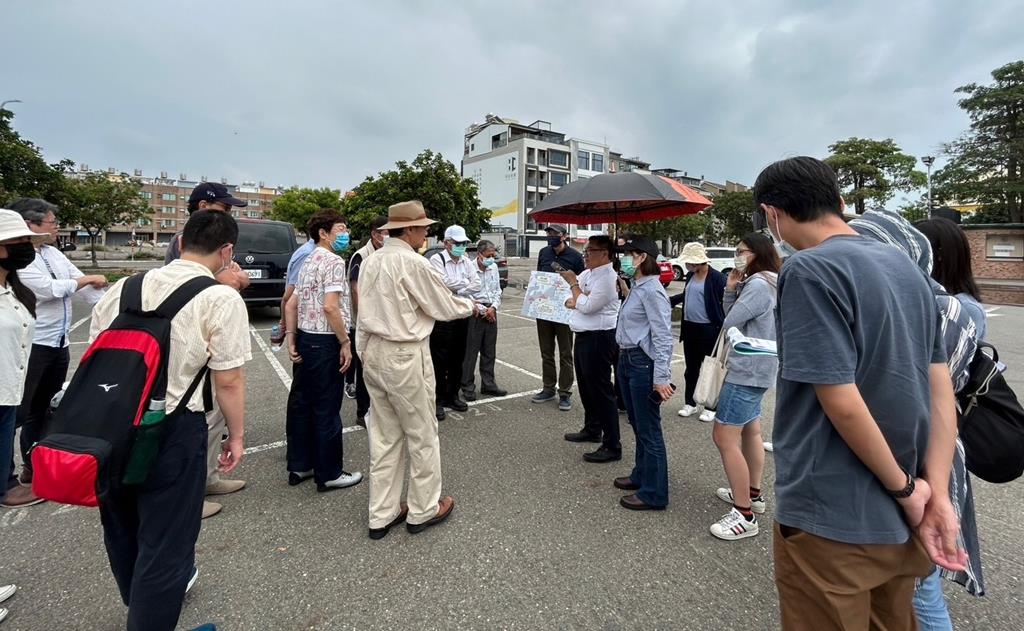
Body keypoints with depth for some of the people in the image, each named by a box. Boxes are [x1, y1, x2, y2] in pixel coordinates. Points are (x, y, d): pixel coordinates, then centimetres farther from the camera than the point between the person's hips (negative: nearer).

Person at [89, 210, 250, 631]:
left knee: (121, 526, 29)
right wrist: (236, 435, -2)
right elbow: (228, 380, -15)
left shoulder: (124, 287, 4)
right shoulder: (222, 299, -15)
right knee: (163, 539, 11)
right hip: (171, 431, -7)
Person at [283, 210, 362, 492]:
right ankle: (328, 474, 12)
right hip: (325, 342, -9)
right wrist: (345, 343, -17)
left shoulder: (308, 262, 15)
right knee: (326, 409, 0)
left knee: (303, 404, 15)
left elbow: (291, 304, 15)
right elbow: (330, 307, -24)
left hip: (306, 338, 9)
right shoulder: (333, 261, -13)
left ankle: (299, 466, 27)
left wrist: (292, 340, 16)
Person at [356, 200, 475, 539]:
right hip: (404, 357, -8)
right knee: (422, 434, 9)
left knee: (384, 435, 15)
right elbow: (445, 306, -9)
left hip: (373, 352, 8)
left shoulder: (371, 260, 8)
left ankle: (382, 514, 26)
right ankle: (423, 510, 24)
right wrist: (472, 305, 10)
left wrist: (365, 353, 18)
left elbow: (367, 310, 12)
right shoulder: (412, 263, -16)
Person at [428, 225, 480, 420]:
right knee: (440, 360, -1)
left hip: (462, 315, 6)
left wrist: (455, 289, -11)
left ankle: (452, 396, 26)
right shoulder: (437, 259, -6)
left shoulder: (467, 262, 13)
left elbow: (477, 286, 2)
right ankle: (438, 400, 10)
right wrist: (465, 283, -6)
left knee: (457, 359, 13)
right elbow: (444, 283, -20)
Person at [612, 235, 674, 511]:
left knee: (649, 429, 1)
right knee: (637, 424, 20)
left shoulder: (652, 290, -17)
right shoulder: (635, 287, 12)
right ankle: (641, 475, 37)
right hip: (627, 360, 10)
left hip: (643, 364, -10)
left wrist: (662, 377, -23)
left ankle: (654, 494, 14)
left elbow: (663, 337, -20)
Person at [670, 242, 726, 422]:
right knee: (691, 368, 14)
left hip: (709, 330, -7)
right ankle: (690, 403, 27)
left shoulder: (717, 277, -14)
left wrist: (724, 330, -17)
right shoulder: (690, 276, 7)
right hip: (689, 328, 7)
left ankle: (710, 407, 18)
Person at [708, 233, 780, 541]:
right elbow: (731, 316, 10)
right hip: (754, 369, 12)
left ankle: (745, 515, -3)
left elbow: (729, 323, -19)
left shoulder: (758, 285, -19)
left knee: (725, 437, -10)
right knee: (750, 431, 21)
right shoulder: (756, 283, 15)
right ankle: (752, 494, 36)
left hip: (746, 370, -12)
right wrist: (731, 289, -3)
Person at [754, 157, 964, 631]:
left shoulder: (808, 269, -19)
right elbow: (941, 389, 4)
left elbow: (841, 402, -24)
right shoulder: (905, 266, 7)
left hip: (834, 522, -7)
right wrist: (937, 493, 0)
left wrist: (904, 488, -9)